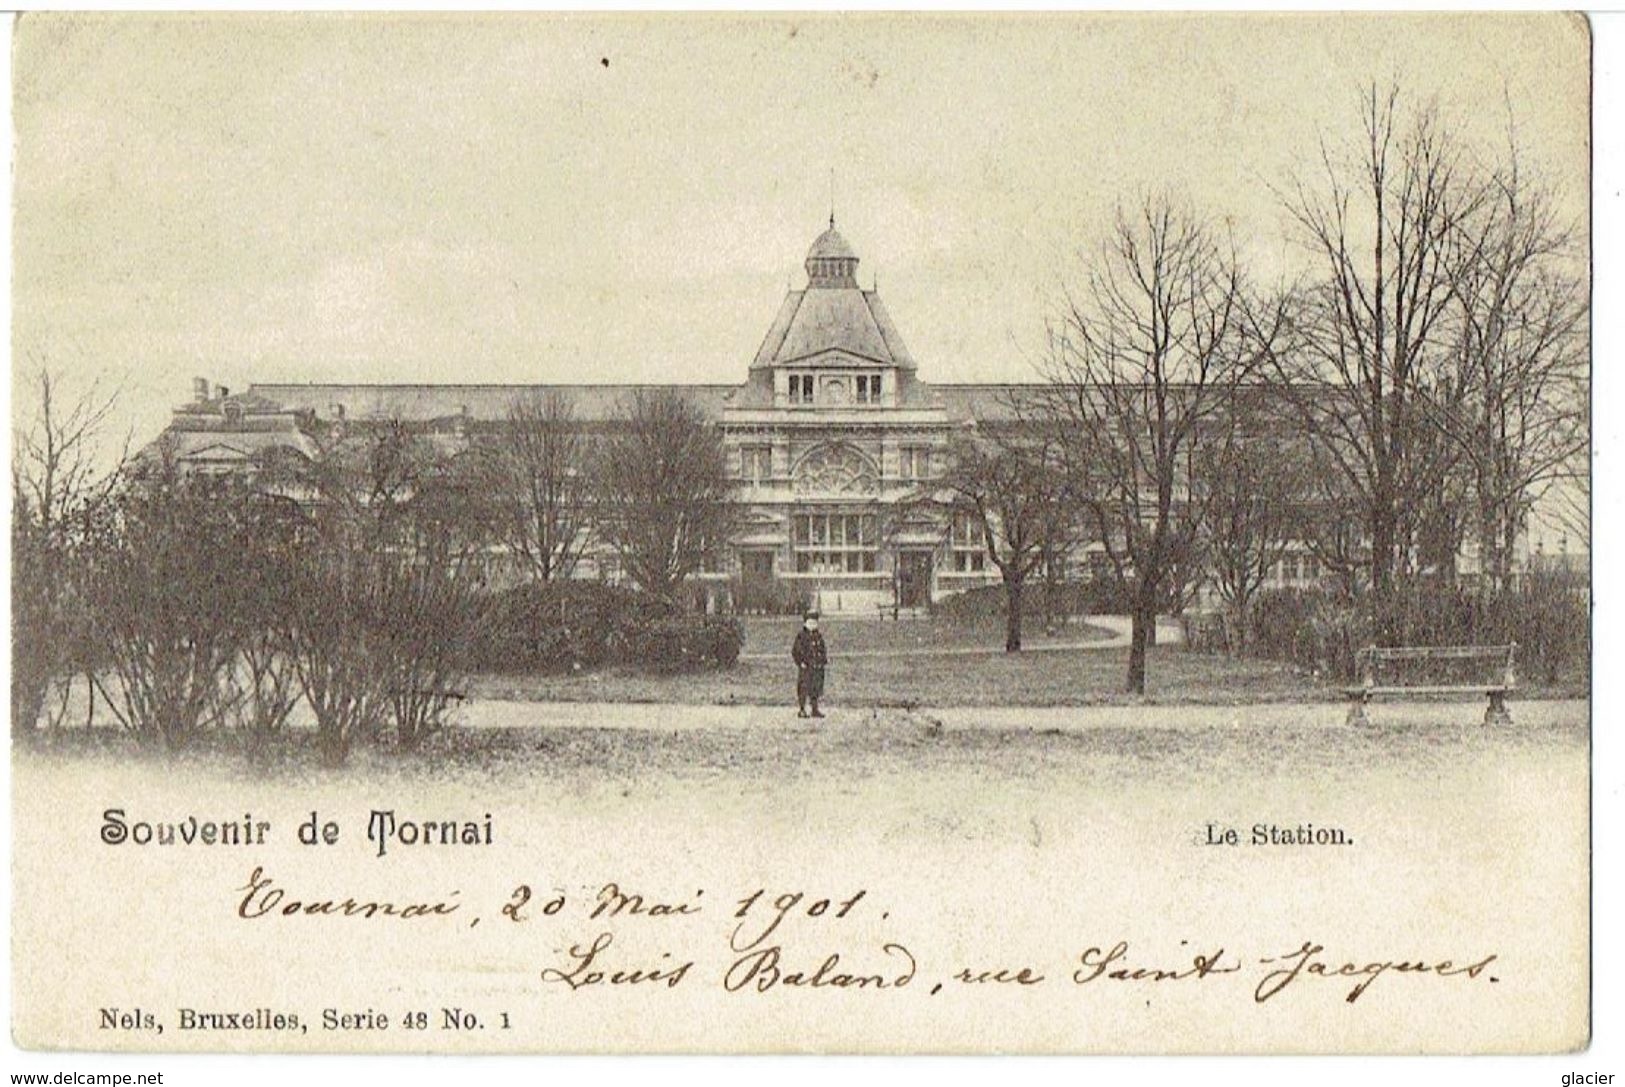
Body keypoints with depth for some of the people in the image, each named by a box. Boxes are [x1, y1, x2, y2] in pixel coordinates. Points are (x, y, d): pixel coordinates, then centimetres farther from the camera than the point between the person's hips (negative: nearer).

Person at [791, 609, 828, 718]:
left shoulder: (818, 636, 11)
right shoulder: (801, 636, -5)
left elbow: (823, 650, 20)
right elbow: (795, 651, -5)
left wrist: (824, 660, 6)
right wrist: (800, 662, -12)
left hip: (817, 668, 5)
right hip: (805, 668, -5)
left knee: (816, 689, 8)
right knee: (804, 688, -4)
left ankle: (815, 710, 15)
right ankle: (802, 710, 2)